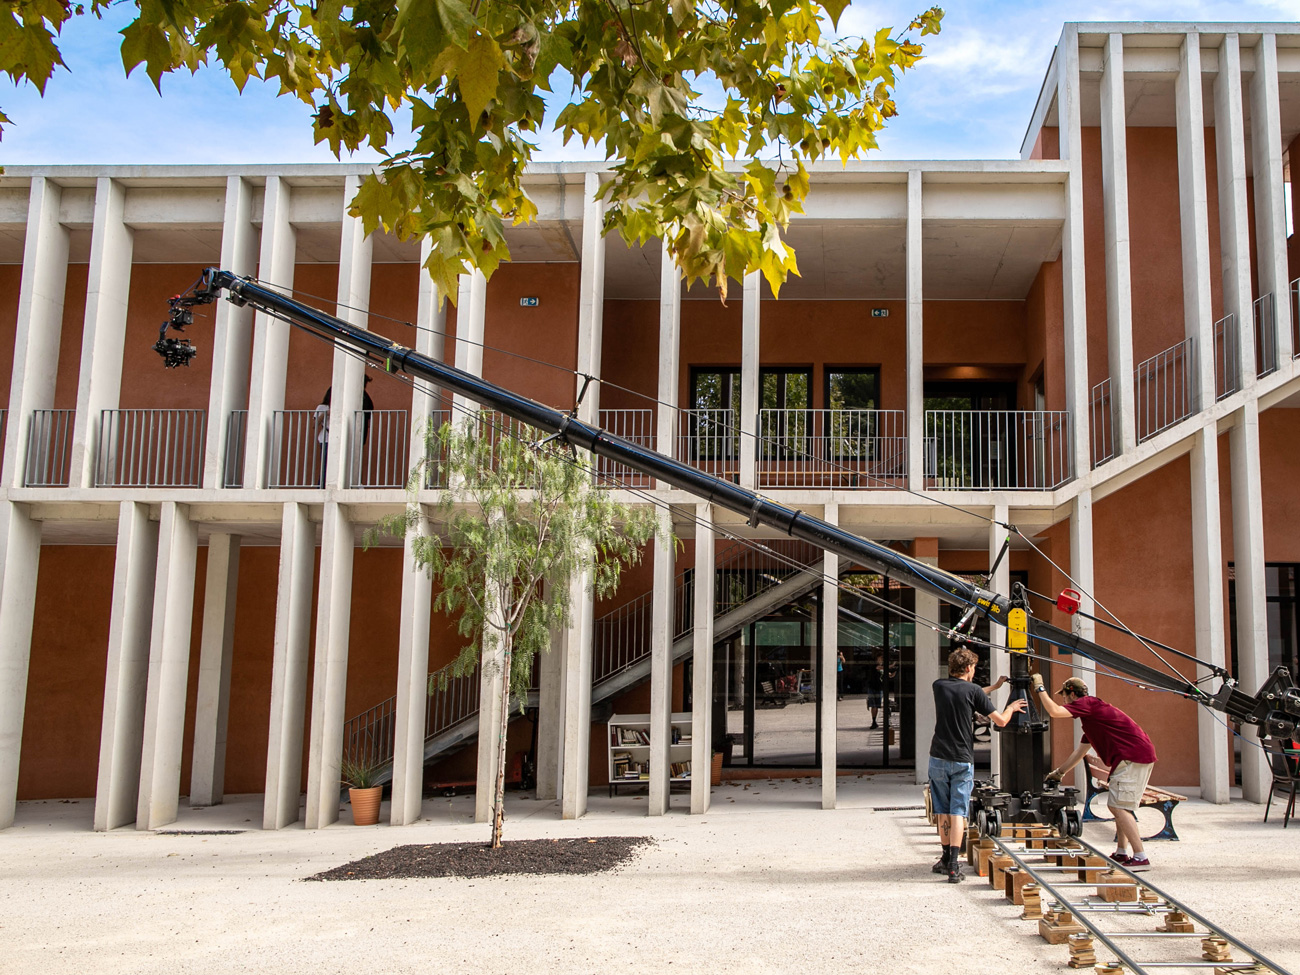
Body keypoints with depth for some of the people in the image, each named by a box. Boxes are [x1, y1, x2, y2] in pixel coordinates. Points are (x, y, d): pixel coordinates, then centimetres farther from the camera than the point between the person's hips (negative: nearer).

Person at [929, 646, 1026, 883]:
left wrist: (993, 687, 35)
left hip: (939, 757, 3)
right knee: (958, 811, -3)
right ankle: (954, 866, -11)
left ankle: (947, 858, 22)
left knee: (942, 810, 13)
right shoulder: (974, 691, -6)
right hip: (963, 760, -3)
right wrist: (1011, 708, 20)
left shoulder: (939, 686, 6)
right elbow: (1001, 721, -3)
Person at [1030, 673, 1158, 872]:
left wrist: (1040, 688, -6)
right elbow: (1081, 751, 32)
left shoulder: (1088, 703, -6)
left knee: (1119, 806, -13)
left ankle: (1140, 857, -16)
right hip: (1139, 755, 11)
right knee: (1118, 806, 17)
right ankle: (1122, 853, 19)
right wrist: (1059, 772, 36)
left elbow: (1054, 711, -20)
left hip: (1133, 757, -11)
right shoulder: (1089, 716, 25)